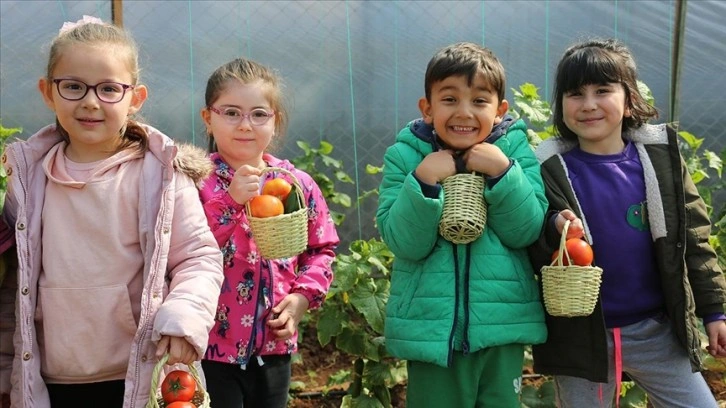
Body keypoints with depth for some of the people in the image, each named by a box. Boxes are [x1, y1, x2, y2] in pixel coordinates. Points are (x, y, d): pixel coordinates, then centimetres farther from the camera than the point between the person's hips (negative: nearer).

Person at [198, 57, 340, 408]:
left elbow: (322, 249, 11)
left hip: (274, 343, 4)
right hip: (213, 343, -3)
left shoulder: (297, 185, 1)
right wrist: (230, 201, -29)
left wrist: (303, 295, -4)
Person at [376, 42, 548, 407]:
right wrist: (424, 180, -23)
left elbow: (526, 232, -8)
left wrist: (502, 172, -19)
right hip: (430, 327, -1)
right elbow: (403, 242, -11)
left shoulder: (514, 149, -1)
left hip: (502, 324, 1)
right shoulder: (405, 156, -4)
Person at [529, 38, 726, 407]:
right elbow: (532, 252, -7)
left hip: (657, 331, 2)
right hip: (580, 336, -1)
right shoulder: (551, 168, -8)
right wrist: (556, 232, -28)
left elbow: (693, 238, 4)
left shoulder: (660, 156, -2)